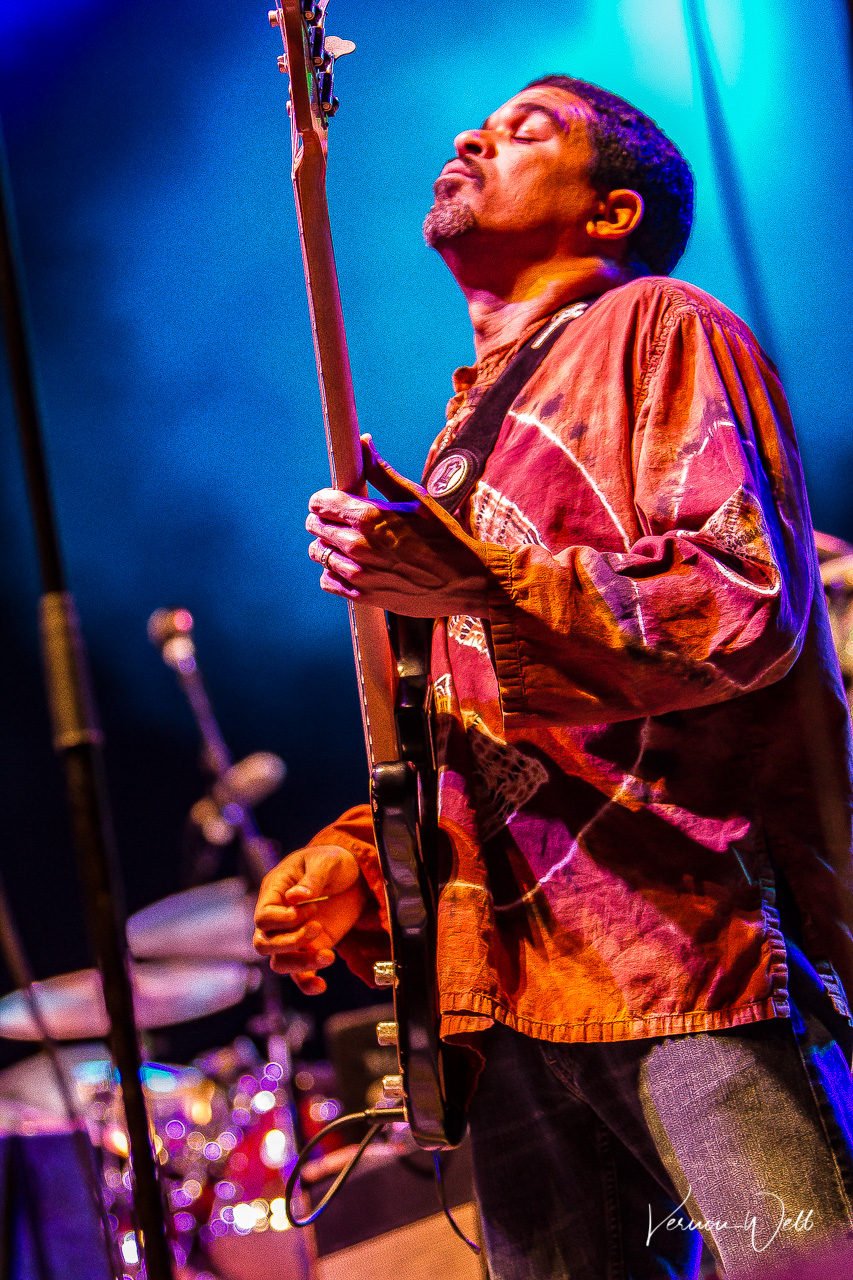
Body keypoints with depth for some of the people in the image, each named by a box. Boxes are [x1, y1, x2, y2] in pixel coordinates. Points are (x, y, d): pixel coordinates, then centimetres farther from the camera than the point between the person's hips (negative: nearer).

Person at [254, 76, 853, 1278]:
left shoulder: (656, 330, 2)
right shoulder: (475, 423, 25)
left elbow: (751, 603, -14)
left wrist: (481, 584, -24)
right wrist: (356, 854, 11)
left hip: (701, 950, -7)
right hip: (518, 978, 8)